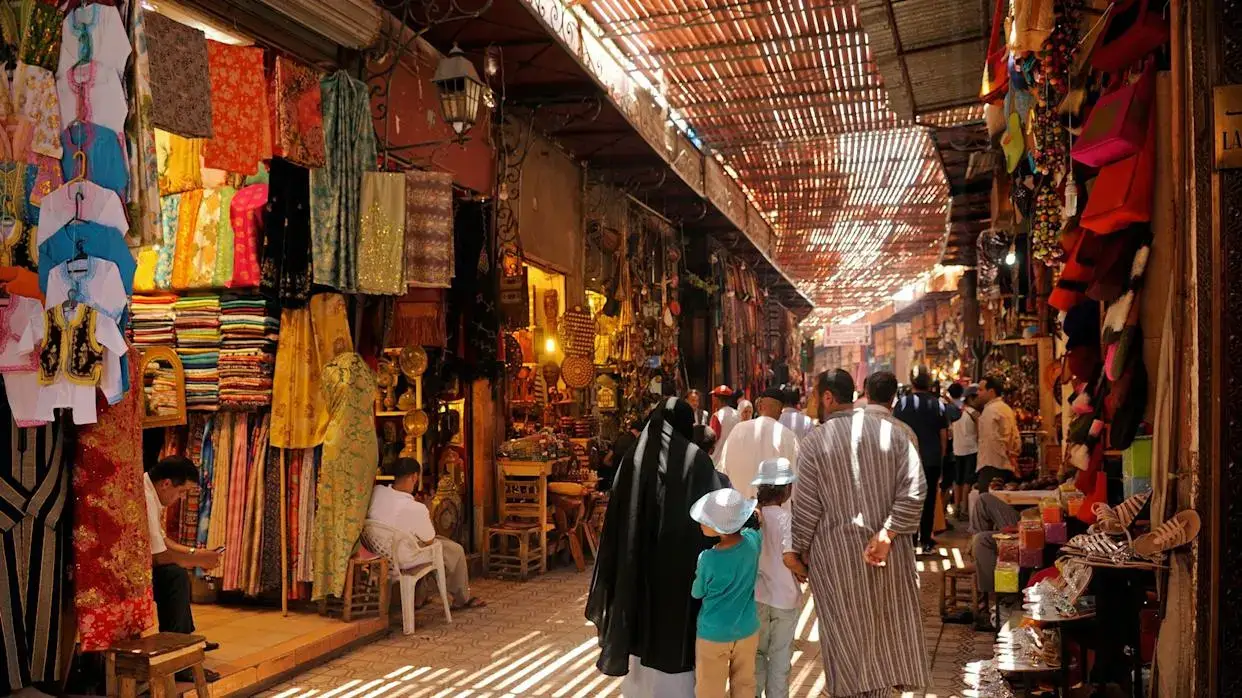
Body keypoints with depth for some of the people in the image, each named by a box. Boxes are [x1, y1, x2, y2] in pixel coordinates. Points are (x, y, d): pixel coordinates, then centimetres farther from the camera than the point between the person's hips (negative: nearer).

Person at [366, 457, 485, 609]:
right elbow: (429, 541, -15)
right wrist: (428, 519, 3)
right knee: (456, 550, 14)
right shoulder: (416, 509, -33)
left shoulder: (376, 491, -18)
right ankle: (462, 600, 33)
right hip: (402, 560, -7)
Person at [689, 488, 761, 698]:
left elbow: (696, 593, -5)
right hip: (747, 631, 4)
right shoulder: (752, 541, -14)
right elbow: (756, 523, 13)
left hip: (713, 635, -4)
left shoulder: (708, 559, -25)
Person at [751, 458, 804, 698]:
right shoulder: (785, 517, -17)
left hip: (756, 595, 4)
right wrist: (805, 572, -4)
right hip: (783, 597, -4)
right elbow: (789, 558, -22)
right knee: (780, 655, 11)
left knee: (758, 651, 18)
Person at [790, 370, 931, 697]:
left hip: (835, 553, -2)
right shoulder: (899, 432, -2)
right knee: (885, 628, 17)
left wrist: (801, 549, 7)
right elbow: (914, 489, -12)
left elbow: (806, 505, -5)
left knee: (848, 635, 10)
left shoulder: (814, 441, -8)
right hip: (888, 550, 2)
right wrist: (886, 535, -13)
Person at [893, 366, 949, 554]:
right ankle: (926, 540, 11)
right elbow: (943, 435, 3)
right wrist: (941, 457, 14)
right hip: (933, 459, 1)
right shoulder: (938, 404, -2)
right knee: (929, 499, 8)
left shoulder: (903, 403, -8)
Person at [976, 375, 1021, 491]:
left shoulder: (991, 409, -10)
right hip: (1008, 467, 10)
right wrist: (1011, 458, 18)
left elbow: (991, 442, -18)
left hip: (992, 466, -10)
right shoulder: (1007, 409, 20)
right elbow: (1017, 440, 20)